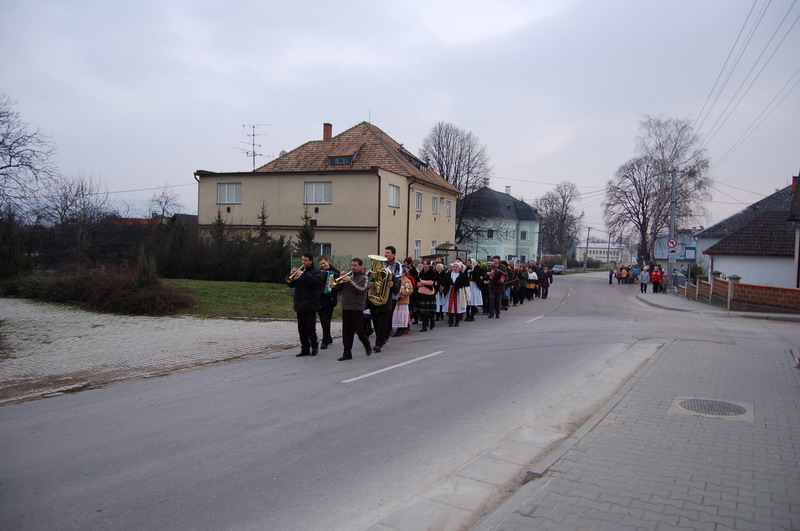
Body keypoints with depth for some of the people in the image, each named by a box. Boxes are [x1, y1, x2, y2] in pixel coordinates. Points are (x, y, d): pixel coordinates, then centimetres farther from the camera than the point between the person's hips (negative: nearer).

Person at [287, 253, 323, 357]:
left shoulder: (316, 272, -1)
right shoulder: (299, 271, 17)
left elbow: (316, 281, -21)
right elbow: (291, 285, 13)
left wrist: (303, 275, -24)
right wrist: (292, 275, -5)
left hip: (310, 304, -6)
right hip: (300, 304, 6)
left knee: (310, 328, -6)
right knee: (301, 329, 6)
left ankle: (314, 345, 14)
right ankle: (305, 349, 12)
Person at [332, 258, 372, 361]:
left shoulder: (364, 278, 0)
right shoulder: (348, 276, 12)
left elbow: (361, 290, -17)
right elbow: (337, 288, 8)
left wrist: (350, 281, -20)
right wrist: (340, 280, -9)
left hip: (357, 308, -5)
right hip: (346, 308, 5)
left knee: (359, 330, 0)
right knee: (346, 332, 4)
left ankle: (367, 345, 26)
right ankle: (347, 353, 9)